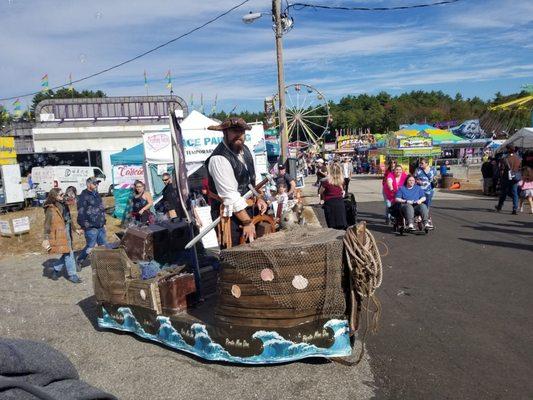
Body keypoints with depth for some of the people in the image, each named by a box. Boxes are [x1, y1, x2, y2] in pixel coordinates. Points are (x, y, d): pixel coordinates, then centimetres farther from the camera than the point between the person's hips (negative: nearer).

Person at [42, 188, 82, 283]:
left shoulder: (64, 205, 10)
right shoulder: (51, 209, -14)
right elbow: (47, 225, -14)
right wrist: (46, 239, -16)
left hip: (67, 233, 8)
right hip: (60, 235, -8)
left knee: (67, 254, 14)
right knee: (68, 254, -3)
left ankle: (56, 271, 30)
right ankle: (72, 275, 9)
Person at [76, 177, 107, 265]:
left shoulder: (97, 195, 14)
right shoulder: (83, 196, -12)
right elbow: (81, 213, -16)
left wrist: (103, 222, 20)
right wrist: (84, 226, -17)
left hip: (101, 227, 8)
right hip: (91, 228, -8)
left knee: (104, 245, 12)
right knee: (90, 247, 0)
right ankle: (78, 262, 18)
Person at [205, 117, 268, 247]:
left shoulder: (244, 149, 4)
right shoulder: (219, 159, -23)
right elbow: (231, 197, -24)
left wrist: (258, 198, 5)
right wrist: (247, 222, -20)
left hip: (246, 210, 8)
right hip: (229, 216, -8)